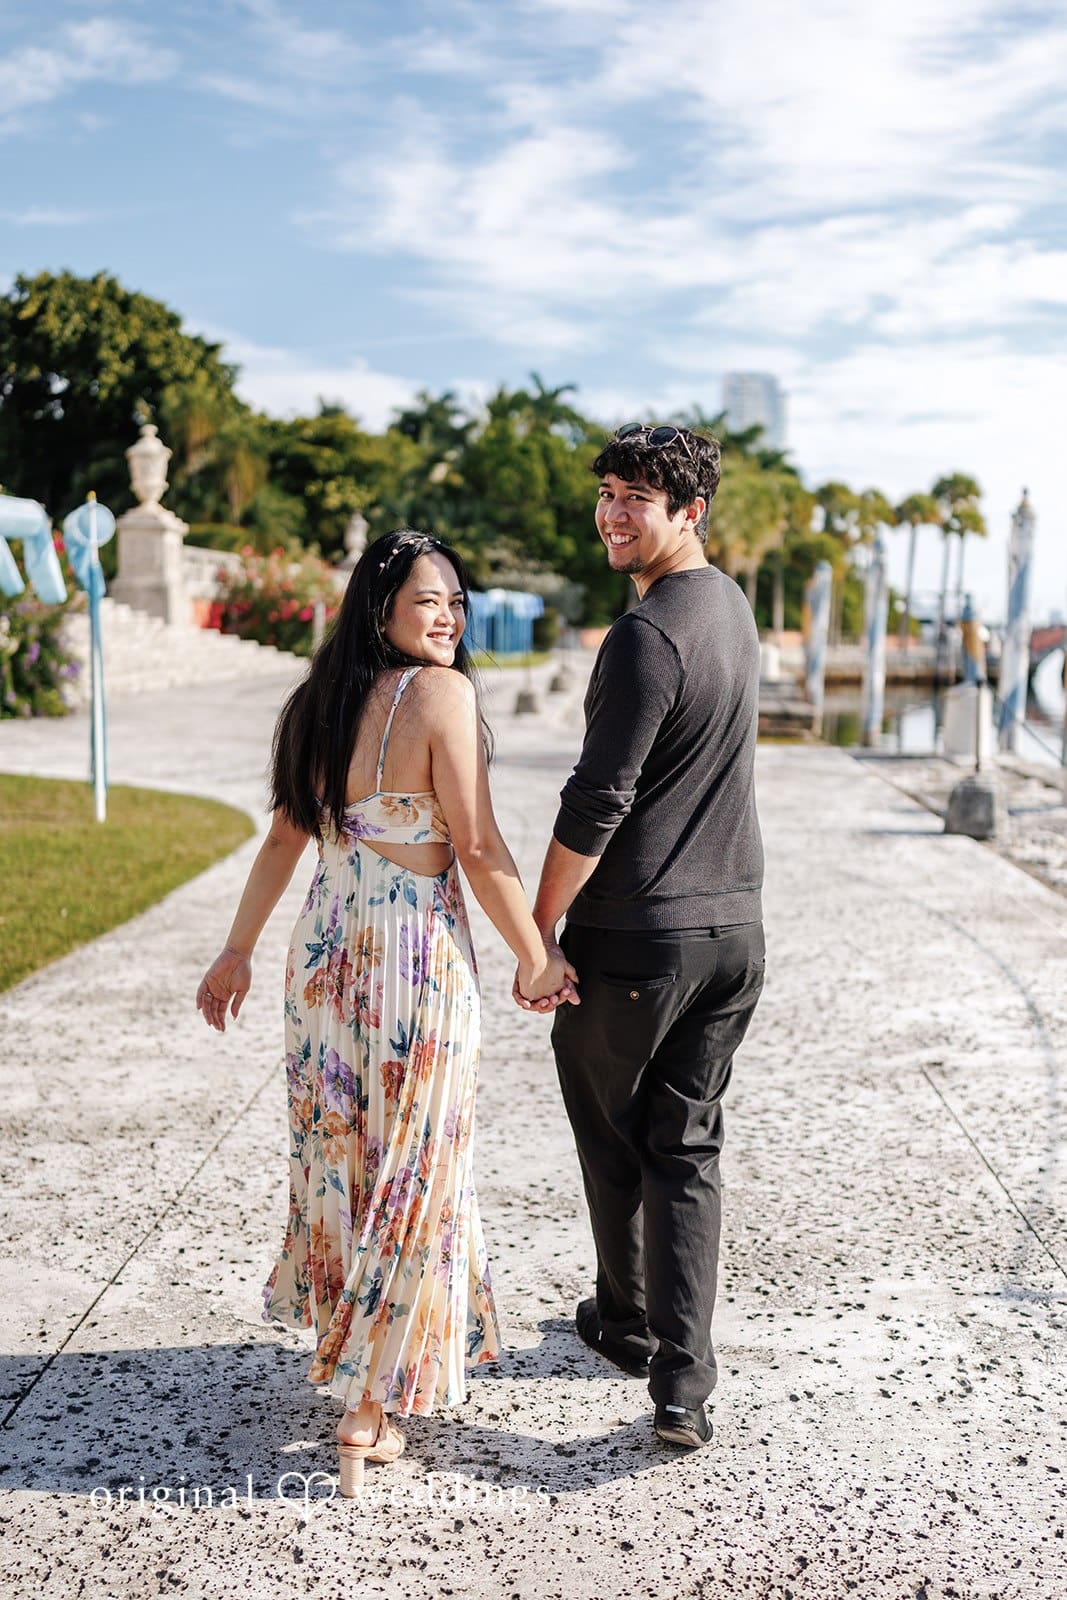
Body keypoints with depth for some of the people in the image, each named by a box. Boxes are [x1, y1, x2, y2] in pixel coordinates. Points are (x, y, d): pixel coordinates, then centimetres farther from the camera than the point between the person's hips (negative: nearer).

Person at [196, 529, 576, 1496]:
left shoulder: (322, 700, 6)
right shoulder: (442, 694, -15)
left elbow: (285, 839, 10)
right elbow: (478, 848, -15)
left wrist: (239, 951, 19)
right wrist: (536, 960, -5)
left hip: (327, 947, 7)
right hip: (418, 953, -7)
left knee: (339, 1150, 20)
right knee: (413, 1171, 4)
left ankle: (337, 1345, 39)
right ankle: (370, 1406, 11)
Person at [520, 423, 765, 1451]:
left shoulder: (647, 635, -19)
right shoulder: (732, 608, 11)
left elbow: (598, 802, -20)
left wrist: (537, 931, -10)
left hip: (633, 938, -8)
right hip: (732, 925, 8)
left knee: (612, 1142, 14)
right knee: (687, 1151, 10)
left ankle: (628, 1322, 34)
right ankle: (682, 1386, 9)